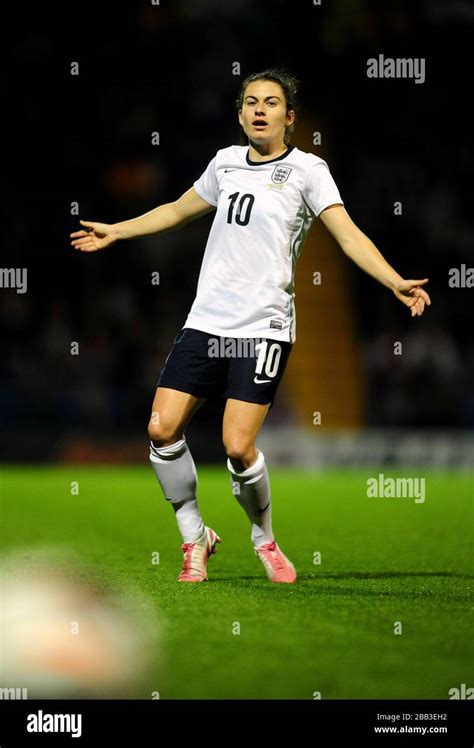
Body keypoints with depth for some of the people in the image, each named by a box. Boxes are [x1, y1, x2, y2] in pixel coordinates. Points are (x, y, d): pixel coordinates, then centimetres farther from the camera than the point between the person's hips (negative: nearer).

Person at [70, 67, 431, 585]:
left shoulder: (306, 169, -2)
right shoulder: (225, 162, 13)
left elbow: (348, 234, -12)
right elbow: (178, 211, 31)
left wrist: (396, 282, -27)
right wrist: (114, 231, 37)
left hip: (263, 329, -5)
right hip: (204, 323, 5)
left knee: (237, 446, -14)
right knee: (162, 430, -6)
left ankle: (263, 539, 14)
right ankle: (194, 538, 15)